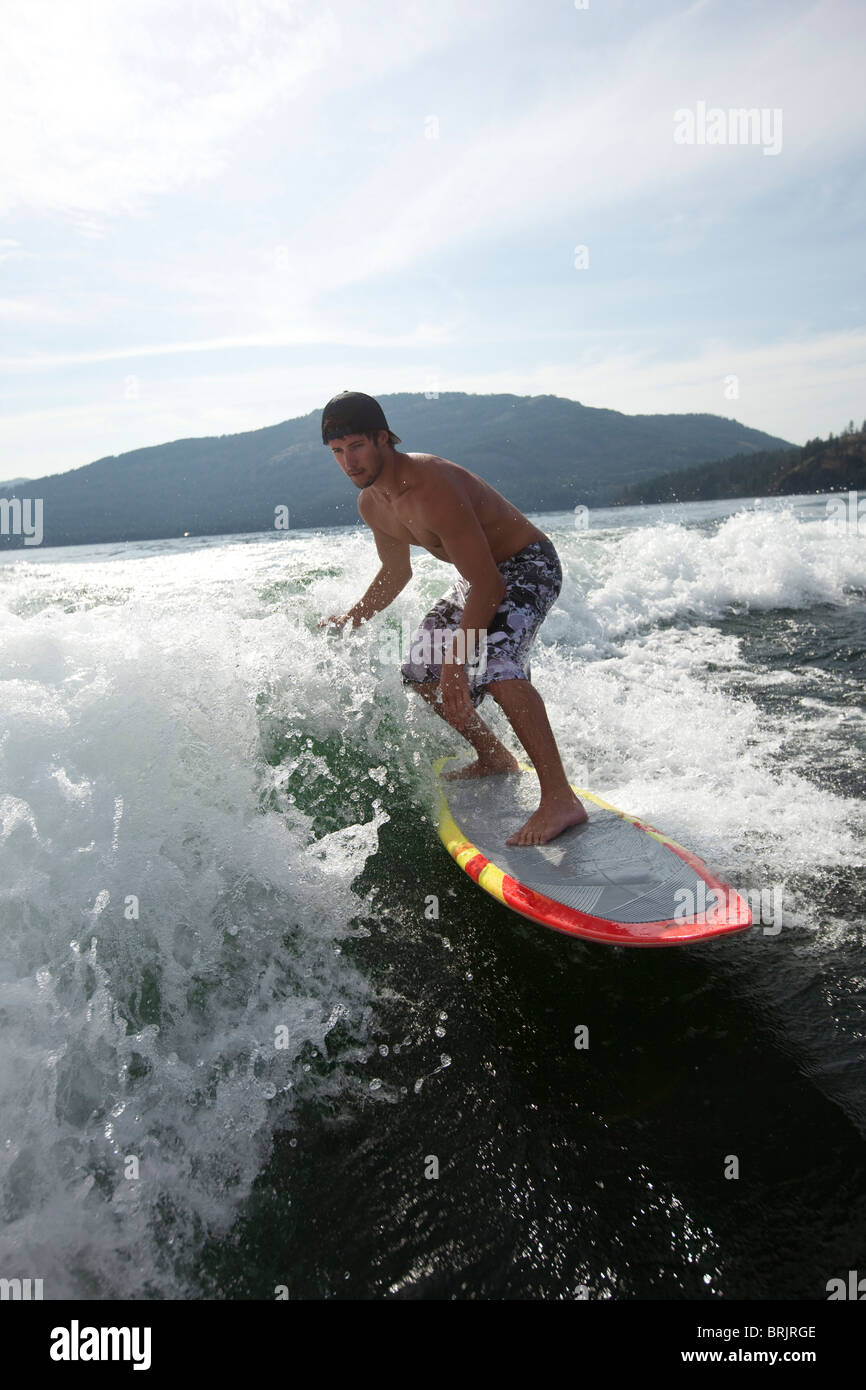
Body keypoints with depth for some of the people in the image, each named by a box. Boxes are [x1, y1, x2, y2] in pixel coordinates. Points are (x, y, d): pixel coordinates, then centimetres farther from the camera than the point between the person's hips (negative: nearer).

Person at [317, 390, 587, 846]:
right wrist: (352, 618, 17)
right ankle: (495, 759, 30)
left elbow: (488, 585, -34)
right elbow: (396, 572, 16)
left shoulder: (433, 487, -32)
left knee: (497, 666, -35)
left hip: (527, 567, -10)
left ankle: (560, 799, -31)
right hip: (483, 575, 10)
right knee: (421, 675, 15)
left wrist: (456, 661, -36)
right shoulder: (372, 505, -3)